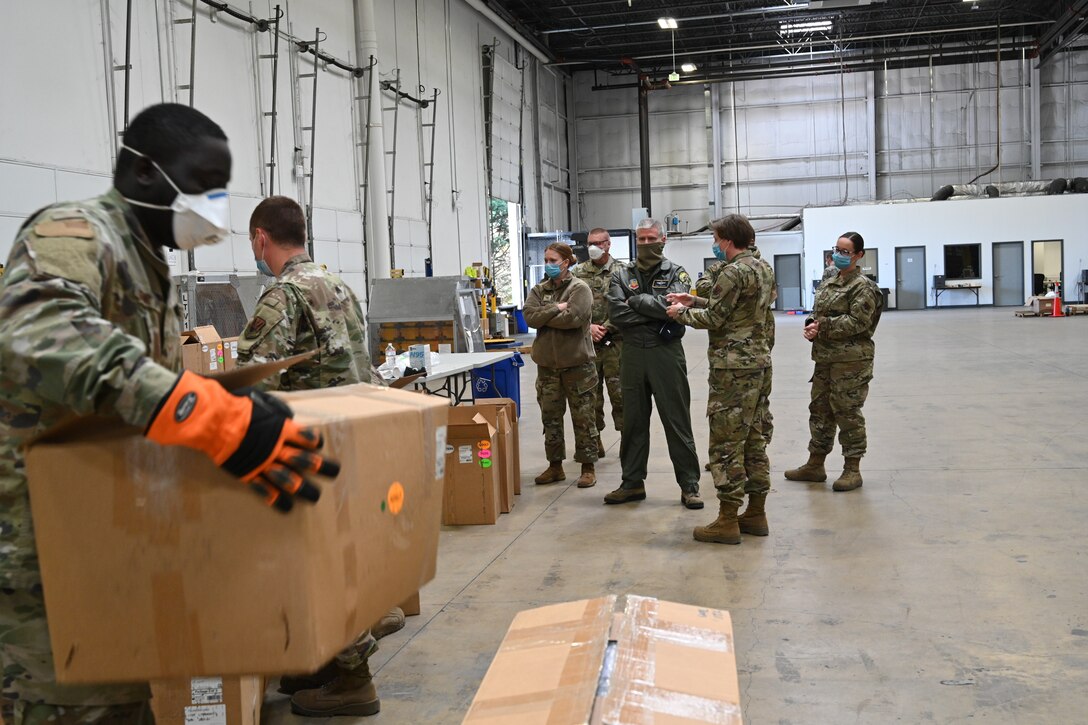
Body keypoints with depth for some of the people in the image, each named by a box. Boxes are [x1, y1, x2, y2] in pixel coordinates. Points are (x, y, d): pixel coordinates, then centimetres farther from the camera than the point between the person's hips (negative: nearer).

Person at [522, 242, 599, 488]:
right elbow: (530, 317, -6)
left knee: (583, 417, 3)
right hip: (547, 364, 5)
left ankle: (588, 467, 12)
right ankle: (555, 466, 22)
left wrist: (544, 316, -10)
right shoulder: (538, 290, 10)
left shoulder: (580, 288, -5)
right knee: (550, 417, 11)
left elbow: (573, 318, -20)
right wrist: (556, 308, -15)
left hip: (577, 363, -5)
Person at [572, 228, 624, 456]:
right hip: (586, 342, 2)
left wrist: (606, 327, -12)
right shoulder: (578, 273, 8)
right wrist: (588, 326, -9)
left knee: (620, 392, -1)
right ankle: (594, 440, 17)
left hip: (615, 342, -2)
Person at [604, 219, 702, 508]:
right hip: (632, 354, 3)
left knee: (677, 422, 2)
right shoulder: (621, 275, 7)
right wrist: (657, 316, -12)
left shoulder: (676, 273, 2)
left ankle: (689, 485, 11)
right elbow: (616, 313, -8)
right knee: (633, 422, 11)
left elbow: (672, 305, -17)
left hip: (667, 354, -3)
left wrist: (636, 300, -9)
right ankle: (632, 482, 23)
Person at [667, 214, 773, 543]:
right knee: (754, 438, 14)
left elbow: (713, 319, -13)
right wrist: (696, 301, 18)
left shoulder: (732, 272, -16)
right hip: (759, 361, 10)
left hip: (733, 366, -9)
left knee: (726, 443, -4)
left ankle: (727, 521, 0)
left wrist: (681, 312, 3)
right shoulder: (764, 268, 13)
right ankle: (756, 513, 20)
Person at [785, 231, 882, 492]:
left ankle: (852, 470, 9)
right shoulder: (828, 282, 15)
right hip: (825, 357, 8)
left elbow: (857, 322, -18)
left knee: (847, 412, -2)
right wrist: (811, 325, -3)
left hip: (851, 360, -8)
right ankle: (815, 465, 24)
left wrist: (823, 327, -17)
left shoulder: (862, 286, -9)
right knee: (820, 410, 13)